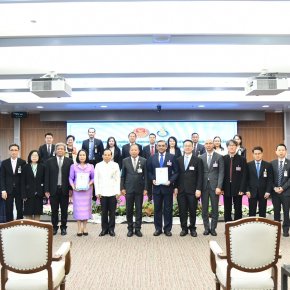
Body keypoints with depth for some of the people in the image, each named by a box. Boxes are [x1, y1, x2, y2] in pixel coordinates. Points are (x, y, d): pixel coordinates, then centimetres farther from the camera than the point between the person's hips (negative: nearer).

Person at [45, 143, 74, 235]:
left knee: (64, 210, 7)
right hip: (53, 189, 0)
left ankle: (63, 227, 19)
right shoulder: (49, 161, 4)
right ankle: (54, 227, 19)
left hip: (64, 189, 0)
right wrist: (46, 190, -2)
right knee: (54, 210, 8)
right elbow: (47, 176, 2)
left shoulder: (69, 161, 2)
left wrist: (71, 189, -5)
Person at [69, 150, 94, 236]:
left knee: (86, 207, 3)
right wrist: (73, 186, -14)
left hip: (87, 190, 1)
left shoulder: (90, 166, 4)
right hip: (77, 190, -1)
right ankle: (79, 228, 4)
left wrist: (89, 184, -12)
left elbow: (93, 178, 4)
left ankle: (84, 228, 11)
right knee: (78, 208, -1)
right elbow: (71, 178, 1)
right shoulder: (73, 166, 2)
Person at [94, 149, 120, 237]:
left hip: (113, 192, 0)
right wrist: (97, 192, -1)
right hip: (102, 192, 0)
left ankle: (111, 229, 14)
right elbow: (96, 179, 6)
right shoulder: (98, 165, 6)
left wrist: (117, 192, -2)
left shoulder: (115, 165, 5)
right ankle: (104, 229, 15)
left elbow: (118, 179, 4)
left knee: (112, 211, 3)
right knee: (104, 211, 4)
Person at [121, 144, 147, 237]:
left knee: (139, 210, 5)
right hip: (129, 189, 1)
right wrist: (122, 188, 0)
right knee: (129, 210, 5)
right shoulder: (125, 161, 4)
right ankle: (130, 229, 17)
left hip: (139, 189, 0)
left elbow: (145, 175, 1)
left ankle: (138, 229, 16)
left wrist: (145, 188, -3)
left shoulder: (143, 161, 2)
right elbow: (122, 176, 6)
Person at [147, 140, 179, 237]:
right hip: (156, 186, 2)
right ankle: (158, 228, 18)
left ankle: (167, 229, 17)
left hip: (168, 186, -1)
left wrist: (171, 181, -13)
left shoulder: (172, 157, 0)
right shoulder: (152, 158, 6)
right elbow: (149, 171, 9)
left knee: (168, 209, 6)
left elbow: (176, 172, 0)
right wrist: (152, 179, -7)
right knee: (157, 209, 8)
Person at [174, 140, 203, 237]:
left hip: (192, 190, -2)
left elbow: (200, 176, -2)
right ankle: (184, 228, 17)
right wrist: (176, 187, 2)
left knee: (193, 211, 5)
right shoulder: (179, 160, 9)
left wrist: (198, 189, -9)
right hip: (181, 190, 2)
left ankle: (192, 228, 20)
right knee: (182, 211, 6)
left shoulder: (197, 160, 1)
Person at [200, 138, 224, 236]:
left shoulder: (219, 157, 1)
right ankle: (206, 228, 18)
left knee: (215, 209, 4)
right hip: (204, 186, 2)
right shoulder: (201, 157, 8)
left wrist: (219, 187, -12)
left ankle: (213, 228, 16)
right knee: (204, 208, 6)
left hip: (214, 185, -2)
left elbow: (221, 173, -3)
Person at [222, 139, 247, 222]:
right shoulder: (223, 159, 3)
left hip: (237, 188, -1)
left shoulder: (242, 159, 0)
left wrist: (242, 189, -11)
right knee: (227, 210, 8)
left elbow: (244, 176, -4)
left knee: (238, 209, 6)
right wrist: (221, 188, -4)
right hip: (227, 188, 2)